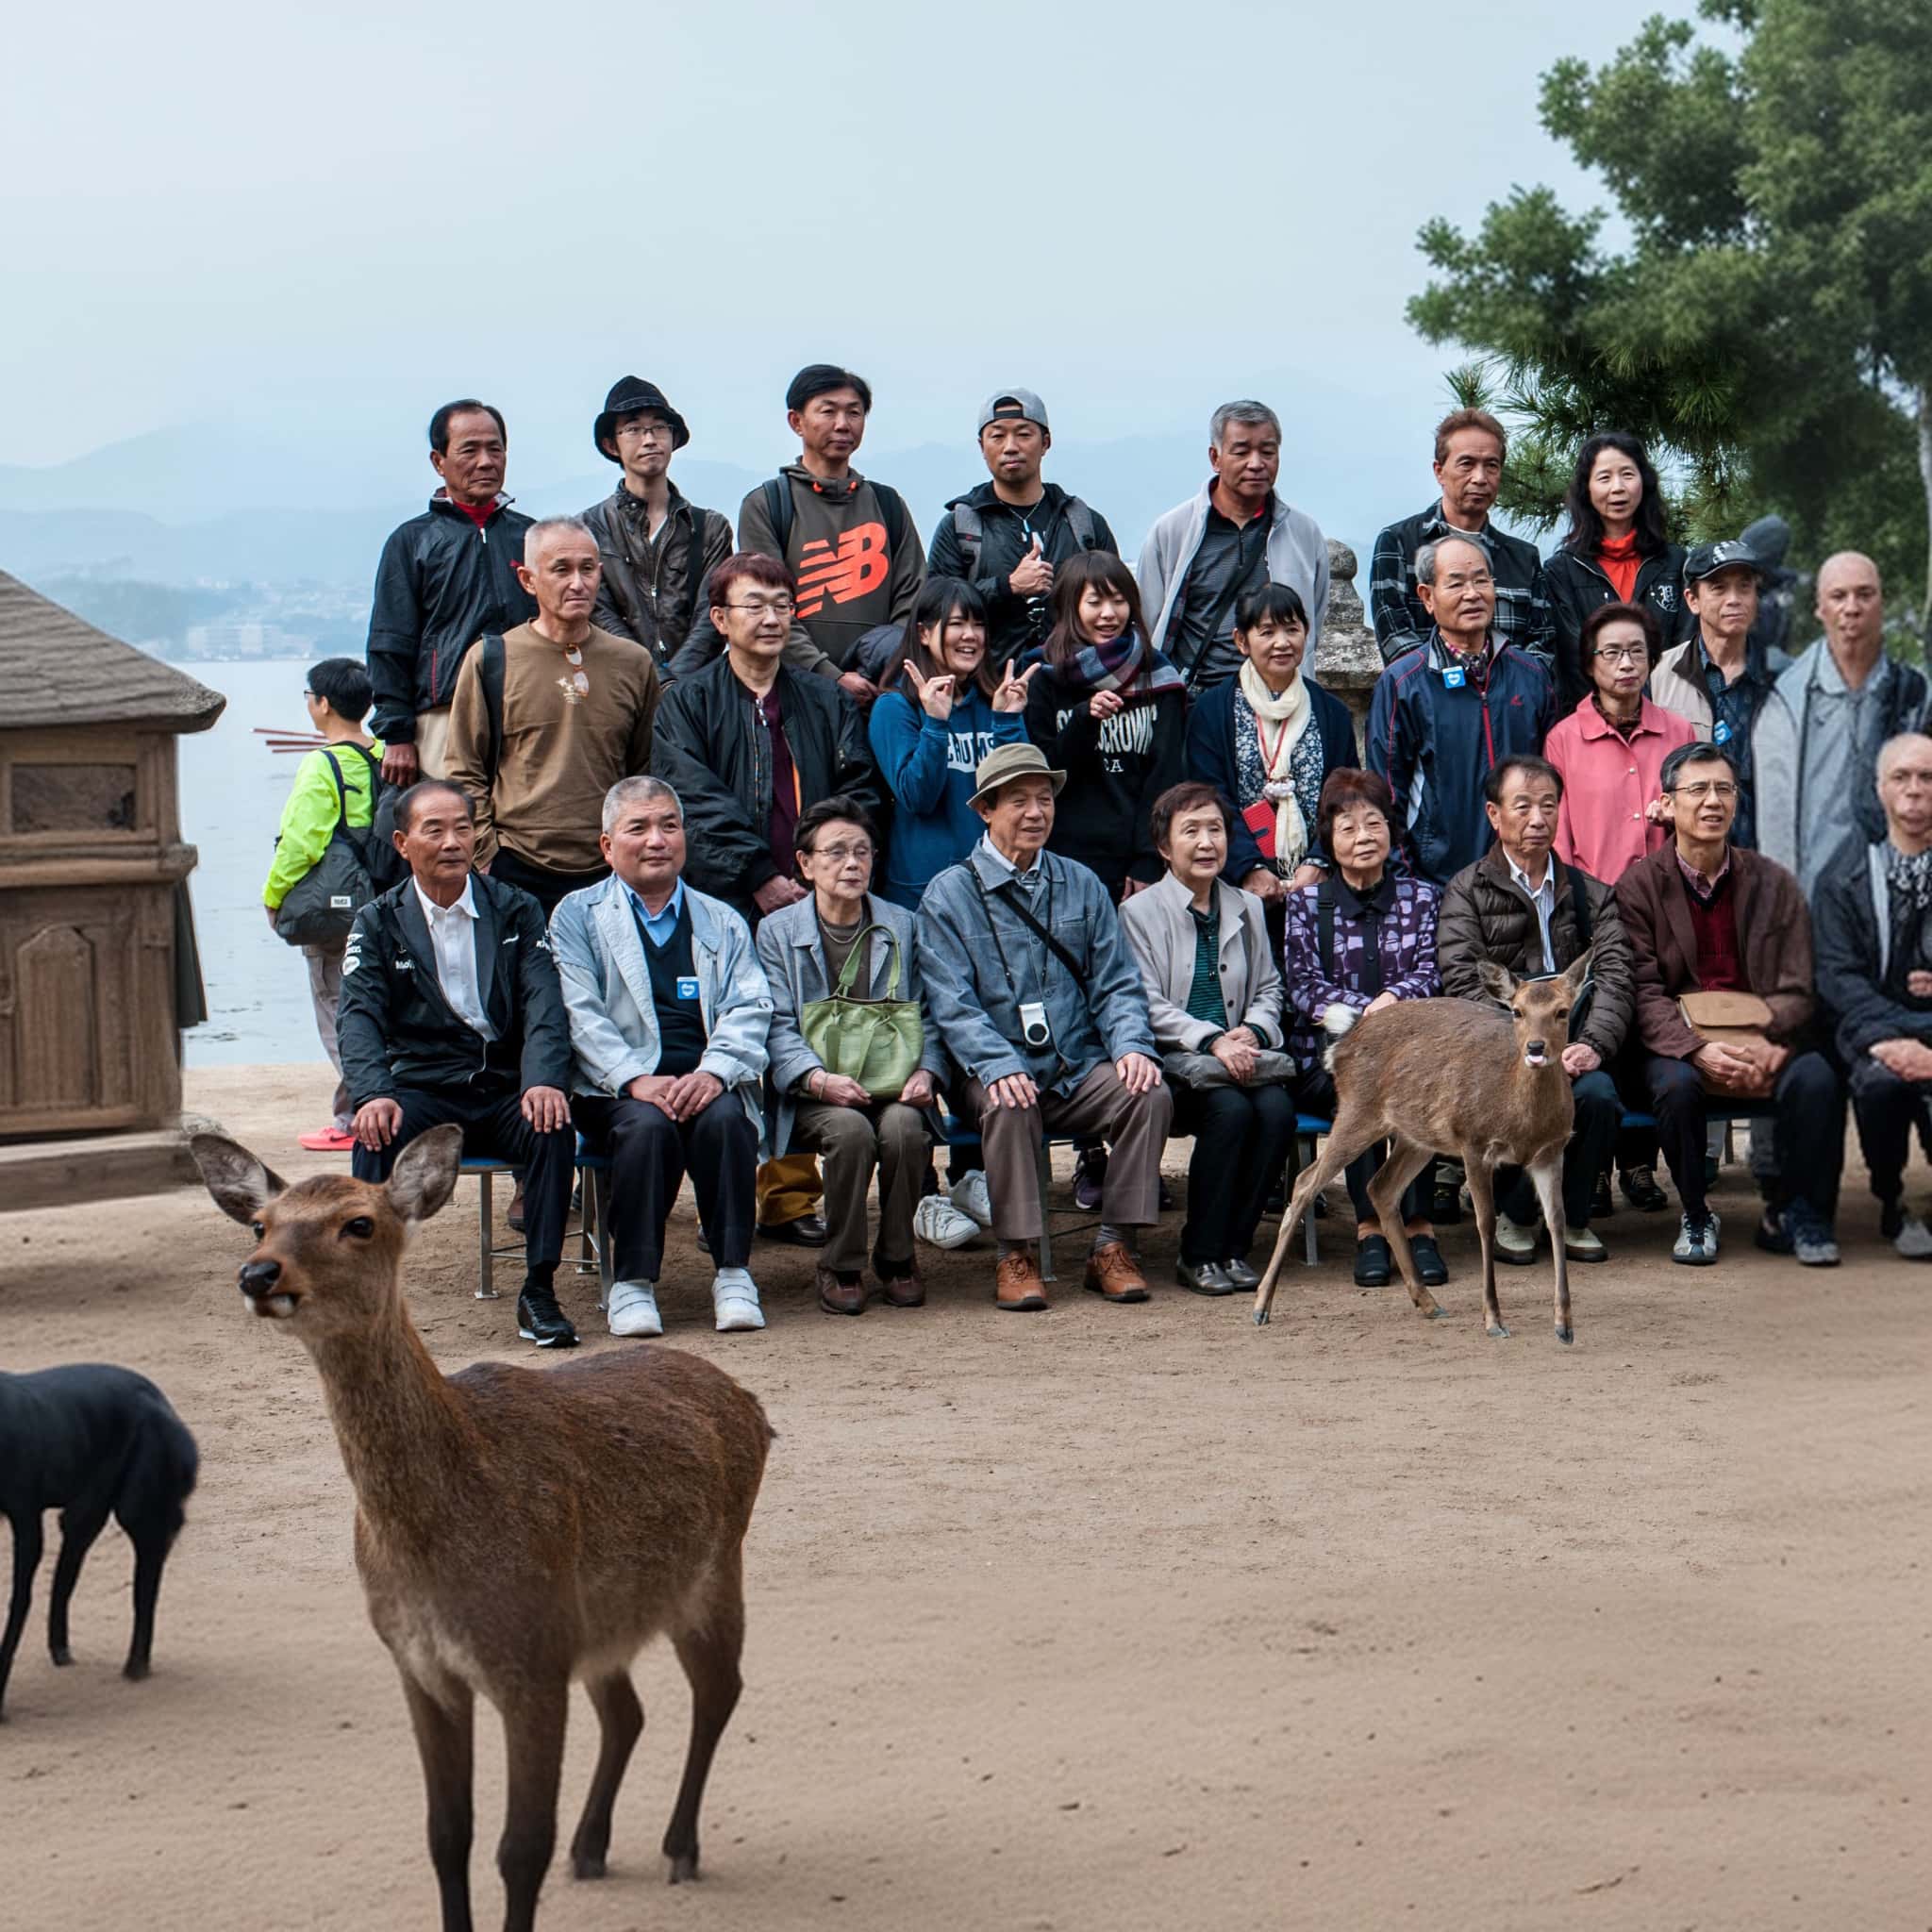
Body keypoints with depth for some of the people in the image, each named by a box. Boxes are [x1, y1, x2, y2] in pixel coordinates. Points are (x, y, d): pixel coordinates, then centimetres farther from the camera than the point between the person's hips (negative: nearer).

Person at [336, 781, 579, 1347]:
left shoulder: (516, 912, 10)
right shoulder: (378, 923, 8)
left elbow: (545, 1004, -3)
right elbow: (359, 1017, -5)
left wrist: (545, 1081, -24)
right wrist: (374, 1094, -26)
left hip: (504, 1088, 1)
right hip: (420, 1091, 0)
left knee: (552, 1126, -31)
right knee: (377, 1135, -32)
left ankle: (539, 1290, -21)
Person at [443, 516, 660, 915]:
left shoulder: (634, 664, 10)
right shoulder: (490, 660, 3)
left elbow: (646, 773, 16)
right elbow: (465, 774, 3)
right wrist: (486, 856, -5)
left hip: (608, 876, 2)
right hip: (516, 872, -2)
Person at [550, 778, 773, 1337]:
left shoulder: (721, 921, 21)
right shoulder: (577, 915, 13)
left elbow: (748, 1012, 7)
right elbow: (580, 1016, -1)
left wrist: (714, 1072, -14)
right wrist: (636, 1080, -17)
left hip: (705, 1083, 2)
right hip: (617, 1090, -2)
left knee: (724, 1117, -31)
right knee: (647, 1124, -34)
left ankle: (733, 1274, -22)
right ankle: (633, 1282, -23)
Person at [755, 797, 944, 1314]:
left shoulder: (902, 926, 13)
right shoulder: (778, 932, 6)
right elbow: (777, 1027, -4)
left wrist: (925, 1072, -11)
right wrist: (818, 1079, -22)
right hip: (817, 1094, -2)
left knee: (903, 1126, -31)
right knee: (851, 1129, -33)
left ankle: (896, 1257, -9)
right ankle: (841, 1267, -16)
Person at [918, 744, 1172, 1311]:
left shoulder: (1081, 885, 14)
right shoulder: (949, 894, 2)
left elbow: (1116, 982, 11)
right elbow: (951, 1003, -7)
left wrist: (1132, 1045, -10)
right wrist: (999, 1066, -24)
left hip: (1080, 1068, 3)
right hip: (999, 1069, -3)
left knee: (1150, 1095, -24)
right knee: (1010, 1106, -36)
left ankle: (1113, 1248, -16)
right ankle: (1017, 1257, -24)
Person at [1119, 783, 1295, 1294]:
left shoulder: (1247, 908, 17)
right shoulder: (1139, 912, 1)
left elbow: (1269, 988, 19)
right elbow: (1147, 1006, -8)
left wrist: (1251, 1030, -4)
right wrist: (1212, 1041, -20)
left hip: (1238, 1057, 4)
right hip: (1172, 1061, -4)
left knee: (1277, 1110, -26)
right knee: (1232, 1109, -31)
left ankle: (1233, 1246, -12)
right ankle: (1198, 1255, -18)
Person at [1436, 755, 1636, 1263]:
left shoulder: (1590, 894, 19)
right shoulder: (1467, 892, 9)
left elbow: (1615, 976, 4)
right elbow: (1464, 985, -5)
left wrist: (1593, 1044, -15)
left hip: (1571, 1045, 2)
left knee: (1598, 1095, -31)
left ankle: (1573, 1216, -6)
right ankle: (1512, 1215, -7)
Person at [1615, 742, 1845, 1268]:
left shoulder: (1773, 883, 9)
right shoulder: (1639, 886, 3)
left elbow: (1797, 990, 2)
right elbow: (1644, 991, -7)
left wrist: (1766, 1044, -19)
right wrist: (1697, 1049, -24)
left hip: (1762, 1042, 2)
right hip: (1679, 1042, -1)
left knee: (1816, 1077, -29)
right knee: (1676, 1084, -35)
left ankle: (1797, 1215, -8)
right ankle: (1695, 1216, -10)